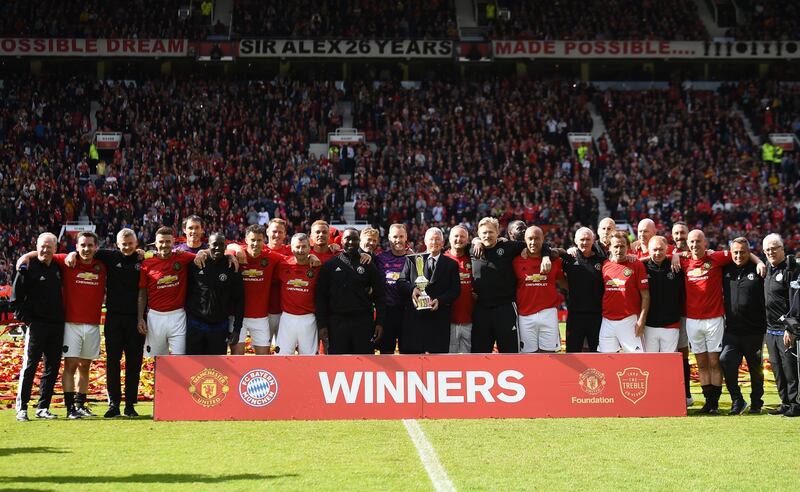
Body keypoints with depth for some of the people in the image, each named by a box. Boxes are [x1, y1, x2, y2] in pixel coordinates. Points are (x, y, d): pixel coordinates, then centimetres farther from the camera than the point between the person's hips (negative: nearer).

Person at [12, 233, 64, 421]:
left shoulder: (58, 267, 11)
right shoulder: (28, 267, -4)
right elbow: (16, 298, -3)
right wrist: (26, 319, -8)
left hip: (57, 326, 5)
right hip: (36, 325, -5)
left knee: (53, 367, 6)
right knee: (29, 367, -4)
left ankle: (43, 407, 14)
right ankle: (22, 408, 1)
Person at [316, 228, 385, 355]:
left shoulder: (368, 266, 7)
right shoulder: (330, 266, 6)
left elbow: (378, 296, 7)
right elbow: (321, 297, 5)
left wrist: (379, 322, -1)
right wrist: (322, 324, -2)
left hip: (363, 322, 0)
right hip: (337, 322, 0)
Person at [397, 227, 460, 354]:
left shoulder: (451, 264, 12)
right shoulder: (412, 260, 14)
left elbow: (455, 290, 5)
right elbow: (401, 282, 7)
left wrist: (440, 300, -12)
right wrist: (412, 289, -15)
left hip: (439, 318, 0)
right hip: (414, 315, 0)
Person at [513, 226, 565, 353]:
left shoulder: (554, 260, 6)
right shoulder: (517, 261, 3)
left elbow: (563, 281, 18)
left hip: (548, 313, 0)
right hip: (525, 315, 0)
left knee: (549, 351, 1)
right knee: (529, 352, 2)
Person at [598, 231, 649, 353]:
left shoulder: (636, 265, -2)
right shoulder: (604, 265, 9)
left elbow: (645, 296, -3)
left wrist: (641, 320, -9)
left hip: (629, 320, -4)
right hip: (607, 321, 4)